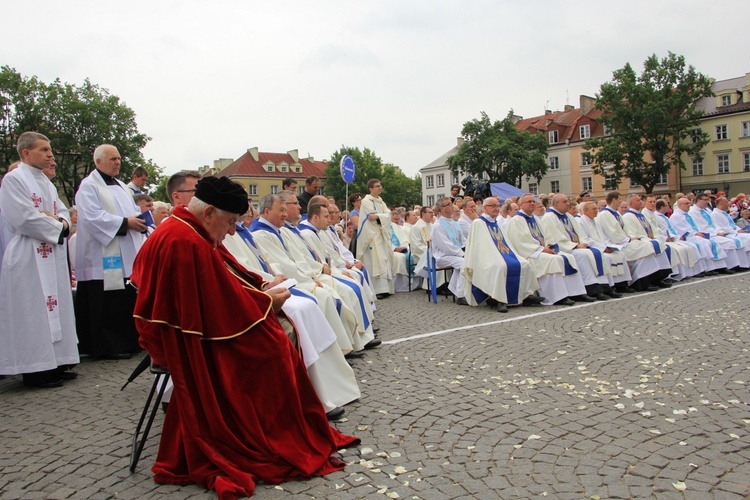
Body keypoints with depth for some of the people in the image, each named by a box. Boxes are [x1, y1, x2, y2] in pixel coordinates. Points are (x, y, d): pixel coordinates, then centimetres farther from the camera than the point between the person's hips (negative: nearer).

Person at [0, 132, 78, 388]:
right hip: (28, 258, -8)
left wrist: (61, 222, -6)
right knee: (32, 311, -5)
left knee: (55, 307, 9)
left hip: (52, 256, 8)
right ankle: (35, 370, 2)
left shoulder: (47, 183, 18)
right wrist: (56, 226, -7)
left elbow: (63, 211, 16)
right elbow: (25, 218, -17)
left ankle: (55, 364, 17)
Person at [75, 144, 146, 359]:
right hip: (103, 259, -8)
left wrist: (140, 221, 1)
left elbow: (134, 211, 24)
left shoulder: (121, 186, 22)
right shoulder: (89, 186, -5)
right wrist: (125, 222, -19)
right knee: (107, 305, -6)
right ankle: (107, 347, 2)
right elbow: (92, 217, -17)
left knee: (129, 300, 9)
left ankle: (128, 342, 18)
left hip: (128, 256, 8)